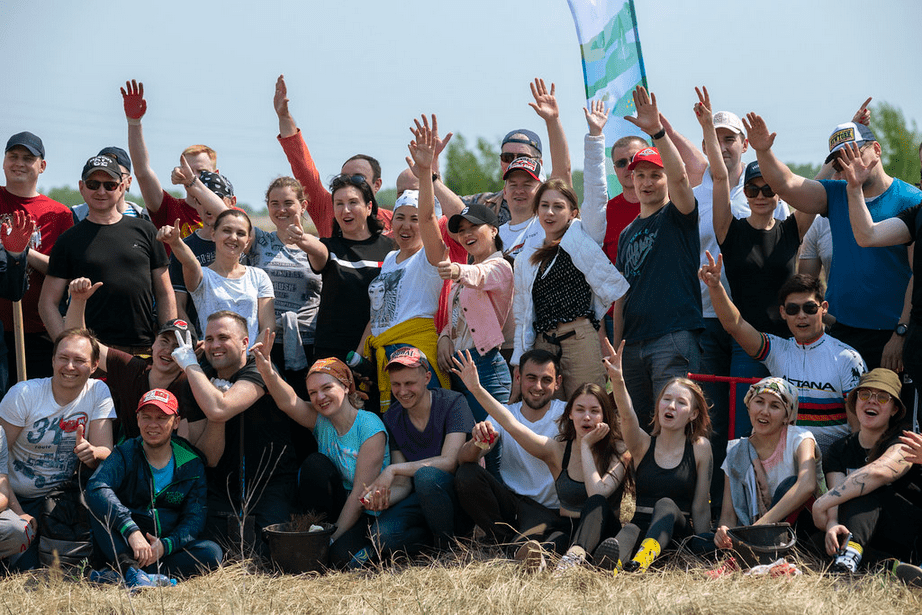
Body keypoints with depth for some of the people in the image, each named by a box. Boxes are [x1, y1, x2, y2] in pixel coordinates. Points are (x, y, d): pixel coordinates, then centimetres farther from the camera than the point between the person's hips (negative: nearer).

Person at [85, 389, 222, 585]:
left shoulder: (192, 464, 3)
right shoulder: (125, 454, -5)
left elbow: (194, 519, -3)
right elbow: (96, 487, -26)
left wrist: (165, 545, -24)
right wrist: (131, 530, -41)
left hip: (167, 551, 2)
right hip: (122, 546, -2)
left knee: (212, 553, -27)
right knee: (100, 503, -25)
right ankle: (129, 567, -45)